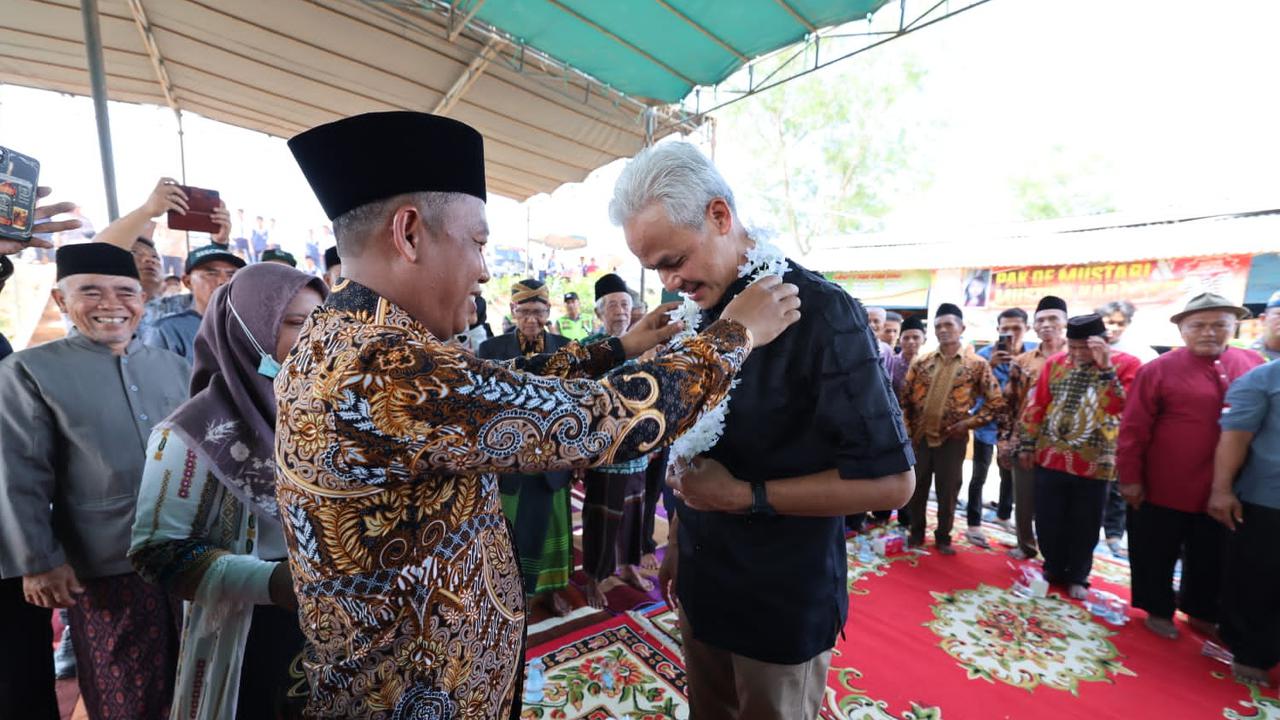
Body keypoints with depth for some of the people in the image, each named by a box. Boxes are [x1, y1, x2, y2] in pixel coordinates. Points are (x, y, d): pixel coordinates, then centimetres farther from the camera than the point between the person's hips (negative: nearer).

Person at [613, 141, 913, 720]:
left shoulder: (822, 313, -21)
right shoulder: (707, 314, 1)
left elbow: (891, 481, -20)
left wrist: (744, 497, -21)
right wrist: (677, 541, 11)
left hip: (783, 606, -6)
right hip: (702, 586, 6)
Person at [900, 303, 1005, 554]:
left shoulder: (977, 364, -4)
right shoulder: (922, 362, 2)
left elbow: (996, 402, -2)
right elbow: (905, 397, 6)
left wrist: (969, 422, -11)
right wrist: (908, 428, -1)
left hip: (952, 439, -2)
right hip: (920, 437, 2)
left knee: (948, 492, 10)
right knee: (917, 488, 11)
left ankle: (943, 537, 28)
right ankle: (916, 533, 28)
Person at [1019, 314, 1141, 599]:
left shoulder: (1126, 364, -7)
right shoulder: (1055, 363, 1)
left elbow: (1121, 408, -21)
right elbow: (1035, 406, 5)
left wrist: (1106, 368, -27)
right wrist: (1027, 445, 6)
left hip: (1093, 465, -2)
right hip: (1049, 459, 3)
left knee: (1084, 526, 11)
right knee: (1048, 521, 11)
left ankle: (1077, 577, 30)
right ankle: (1054, 569, 31)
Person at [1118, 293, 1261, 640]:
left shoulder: (1254, 366, 2)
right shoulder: (1158, 370, -11)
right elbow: (1133, 430, -11)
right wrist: (1129, 478, -12)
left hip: (1224, 491, 4)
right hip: (1164, 490, -4)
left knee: (1211, 560, 20)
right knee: (1157, 557, 12)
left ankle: (1202, 613, 40)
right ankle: (1159, 610, 31)